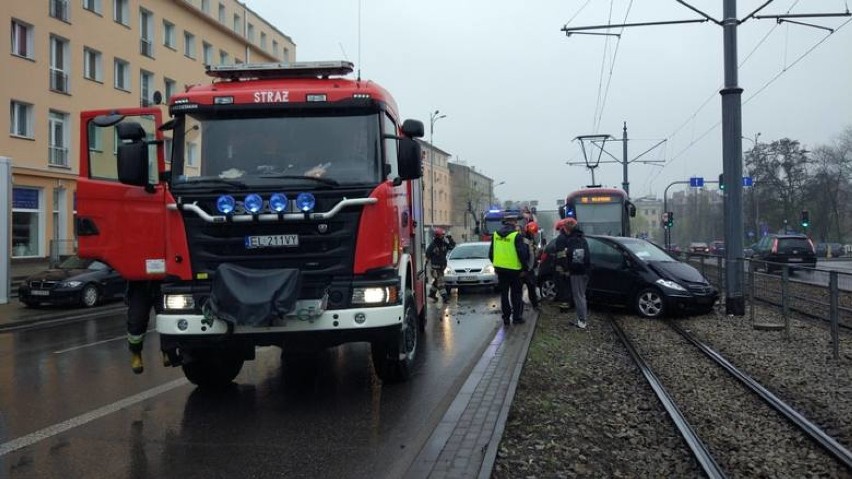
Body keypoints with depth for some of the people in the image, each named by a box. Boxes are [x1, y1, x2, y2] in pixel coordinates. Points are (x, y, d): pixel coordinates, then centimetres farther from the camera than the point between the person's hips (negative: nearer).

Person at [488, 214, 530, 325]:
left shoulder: (496, 234, 3)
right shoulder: (517, 235, -15)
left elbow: (491, 253, 10)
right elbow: (522, 253, -15)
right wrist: (524, 267, -3)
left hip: (500, 269, 5)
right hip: (514, 269, -5)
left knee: (504, 293, 12)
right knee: (516, 294, 7)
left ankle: (506, 317, 14)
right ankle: (516, 317, 9)